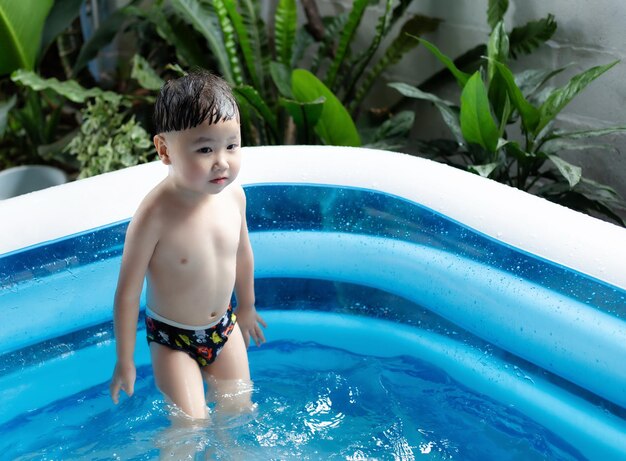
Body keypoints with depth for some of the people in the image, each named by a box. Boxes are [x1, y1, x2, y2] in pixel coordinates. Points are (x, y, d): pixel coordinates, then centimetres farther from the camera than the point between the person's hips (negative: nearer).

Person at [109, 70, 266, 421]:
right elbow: (128, 291, -20)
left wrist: (247, 306, 20)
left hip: (224, 326, 5)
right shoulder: (156, 214, -30)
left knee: (239, 409, 18)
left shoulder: (233, 195, -13)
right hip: (173, 339, -5)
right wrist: (125, 361, -12)